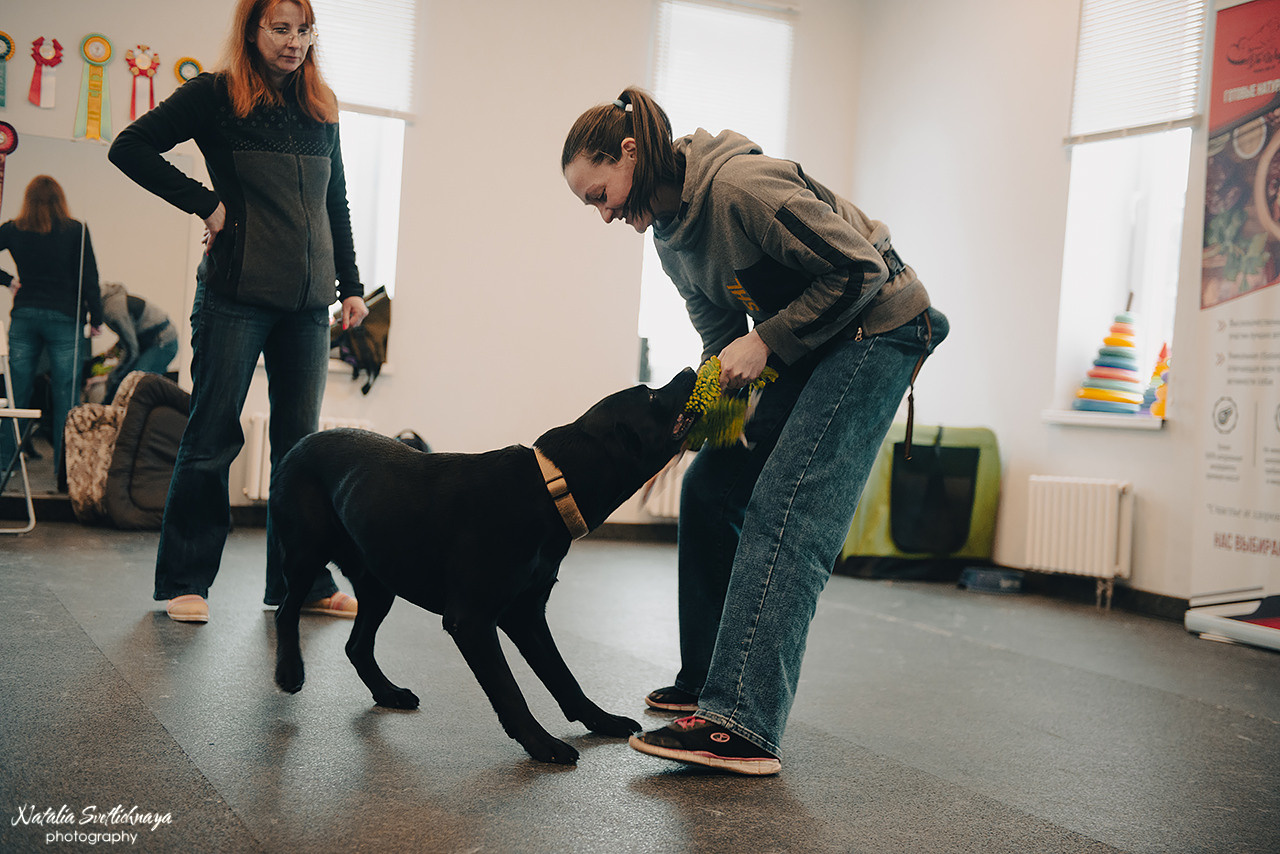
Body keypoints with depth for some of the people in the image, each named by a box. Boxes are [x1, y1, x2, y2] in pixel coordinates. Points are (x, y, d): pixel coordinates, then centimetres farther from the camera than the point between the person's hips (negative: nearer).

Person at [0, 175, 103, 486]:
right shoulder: (75, 231, -5)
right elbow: (88, 278, -7)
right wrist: (96, 317, 1)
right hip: (65, 318, -3)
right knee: (66, 395, 1)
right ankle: (65, 466, 2)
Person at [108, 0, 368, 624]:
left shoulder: (322, 109, 15)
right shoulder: (214, 97, 1)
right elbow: (130, 148, -3)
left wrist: (351, 285, 16)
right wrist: (205, 202, -7)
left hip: (308, 302, 5)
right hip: (237, 293, -4)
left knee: (300, 442, 6)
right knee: (213, 435, 0)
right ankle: (185, 581, 10)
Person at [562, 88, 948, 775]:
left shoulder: (741, 186, -25)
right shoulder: (669, 231, 4)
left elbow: (859, 269, -23)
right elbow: (720, 332, 9)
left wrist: (766, 340, -22)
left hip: (877, 327, -9)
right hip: (802, 345, 9)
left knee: (785, 511, -19)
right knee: (710, 487, 6)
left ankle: (744, 726, -21)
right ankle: (707, 682, 16)